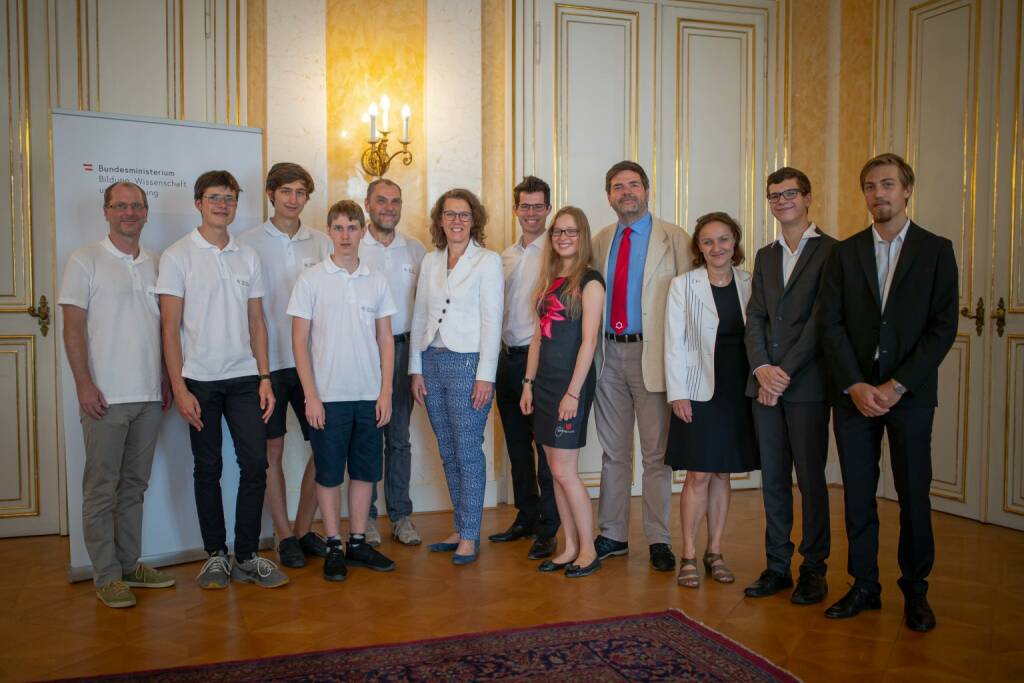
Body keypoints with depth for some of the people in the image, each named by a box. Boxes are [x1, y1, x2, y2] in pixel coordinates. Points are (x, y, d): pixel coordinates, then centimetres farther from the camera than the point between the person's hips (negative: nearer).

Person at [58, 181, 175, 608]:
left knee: (135, 485, 13)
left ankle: (131, 564, 23)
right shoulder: (85, 261, -1)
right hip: (105, 396, -5)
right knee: (102, 489, 1)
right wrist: (84, 384, -13)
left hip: (148, 396, 5)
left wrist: (167, 379, 12)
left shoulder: (155, 264, 13)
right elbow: (73, 327, -6)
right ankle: (106, 576, 10)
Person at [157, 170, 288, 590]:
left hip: (244, 377, 3)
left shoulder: (248, 257, 11)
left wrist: (264, 377, 3)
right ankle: (216, 555, 19)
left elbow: (256, 322, 11)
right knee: (208, 468, 6)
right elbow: (170, 326, -5)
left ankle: (247, 556, 12)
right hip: (200, 379, -3)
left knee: (255, 464, 0)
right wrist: (179, 387, -11)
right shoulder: (178, 256, -1)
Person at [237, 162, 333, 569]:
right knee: (272, 450, 4)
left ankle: (303, 529, 21)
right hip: (268, 362, -3)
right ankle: (284, 535, 17)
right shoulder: (249, 243, 1)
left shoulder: (322, 243, 8)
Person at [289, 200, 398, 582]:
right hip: (328, 396, -3)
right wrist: (311, 396, -9)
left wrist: (386, 391, 1)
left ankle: (358, 543, 22)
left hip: (369, 395, 3)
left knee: (365, 470, 9)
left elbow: (386, 340, 8)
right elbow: (299, 342, -3)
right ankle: (334, 548, 17)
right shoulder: (311, 280, -2)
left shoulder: (376, 281, 6)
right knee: (329, 473, 5)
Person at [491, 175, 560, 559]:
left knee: (545, 445, -1)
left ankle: (547, 530, 8)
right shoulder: (506, 256, 15)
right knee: (517, 444, 14)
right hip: (508, 356, 7)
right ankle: (525, 517, 27)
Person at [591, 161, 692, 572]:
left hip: (651, 355, -4)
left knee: (656, 454, 3)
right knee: (613, 452, 13)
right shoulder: (600, 242, 12)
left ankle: (658, 540, 15)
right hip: (608, 353, 4)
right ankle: (613, 534, 25)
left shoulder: (674, 239, -2)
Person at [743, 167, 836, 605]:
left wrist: (785, 371, -13)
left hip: (807, 384, -5)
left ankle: (813, 569, 15)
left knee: (810, 479, 2)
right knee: (772, 479, 10)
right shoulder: (765, 256, 16)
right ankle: (777, 566, 20)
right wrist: (762, 368, -7)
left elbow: (821, 319, -10)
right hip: (765, 383, 5)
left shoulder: (831, 252, -2)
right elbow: (755, 318, 8)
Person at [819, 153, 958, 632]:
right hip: (853, 393, 2)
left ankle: (915, 591, 21)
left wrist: (896, 386, -12)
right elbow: (830, 323, 1)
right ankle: (864, 586, 19)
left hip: (909, 395, -2)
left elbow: (943, 327, -5)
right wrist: (854, 385, -10)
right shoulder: (844, 253, 7)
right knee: (857, 495, 6)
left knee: (914, 495, 5)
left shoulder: (936, 250, 2)